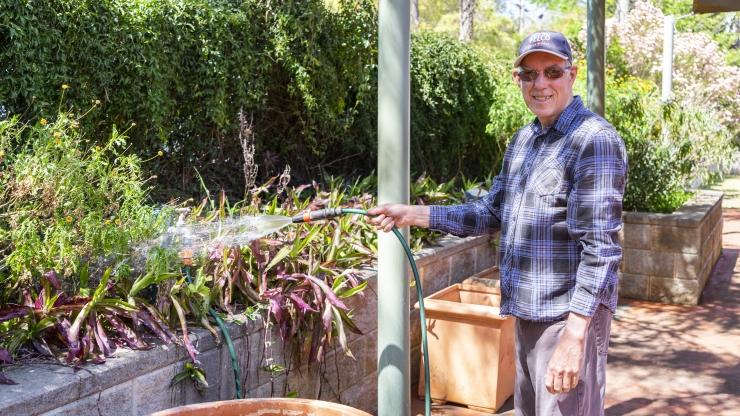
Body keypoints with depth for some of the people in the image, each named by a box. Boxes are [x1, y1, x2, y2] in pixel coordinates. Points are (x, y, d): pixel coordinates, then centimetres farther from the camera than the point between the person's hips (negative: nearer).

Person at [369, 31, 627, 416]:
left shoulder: (595, 141, -16)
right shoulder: (521, 140, 12)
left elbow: (600, 248, -21)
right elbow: (492, 213, 15)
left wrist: (574, 334, -25)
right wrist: (412, 215, 8)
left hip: (570, 315, -9)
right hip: (526, 312, 9)